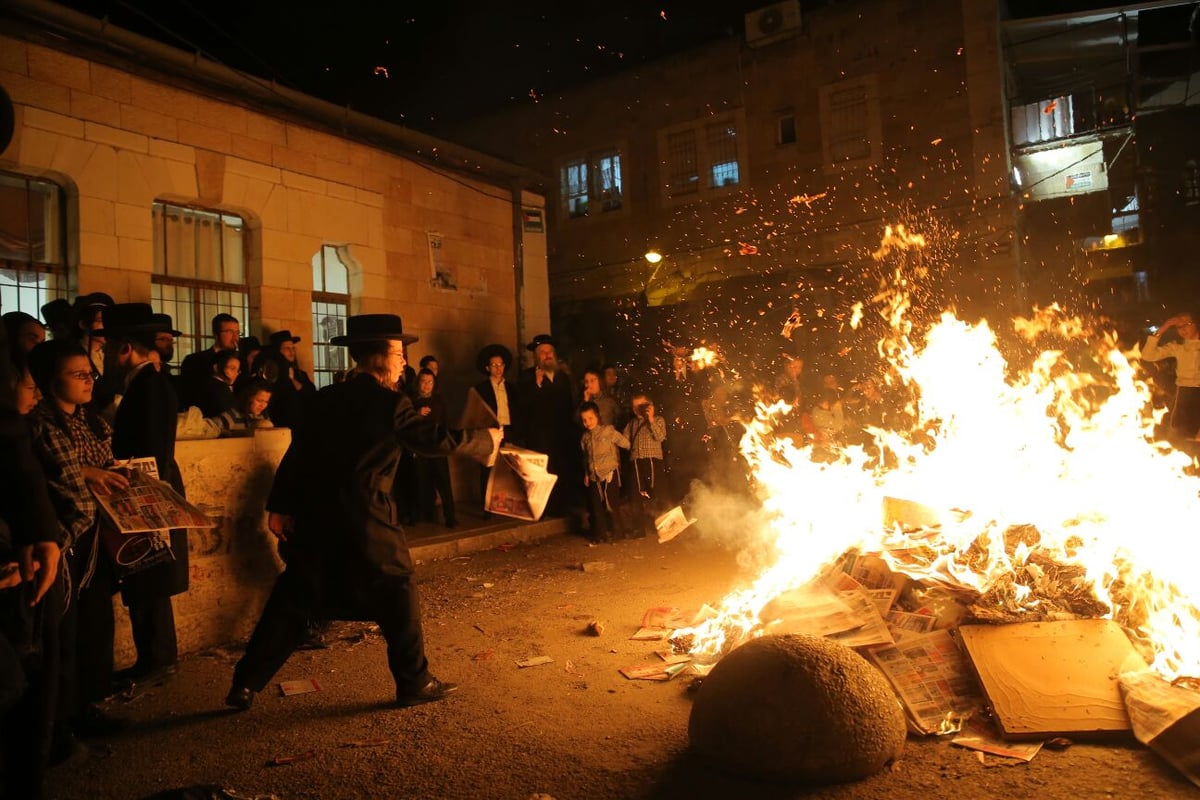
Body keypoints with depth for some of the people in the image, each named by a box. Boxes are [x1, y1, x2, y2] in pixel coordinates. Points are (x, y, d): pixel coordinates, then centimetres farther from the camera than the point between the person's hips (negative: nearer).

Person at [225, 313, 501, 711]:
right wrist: (486, 439, 5)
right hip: (366, 518, -6)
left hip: (314, 514, 6)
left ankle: (245, 685, 21)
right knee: (397, 595, 8)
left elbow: (297, 452, 9)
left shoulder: (326, 398, 9)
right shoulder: (390, 402, -10)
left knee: (292, 599, 16)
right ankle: (414, 683, 16)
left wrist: (279, 506, 13)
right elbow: (437, 439, -10)